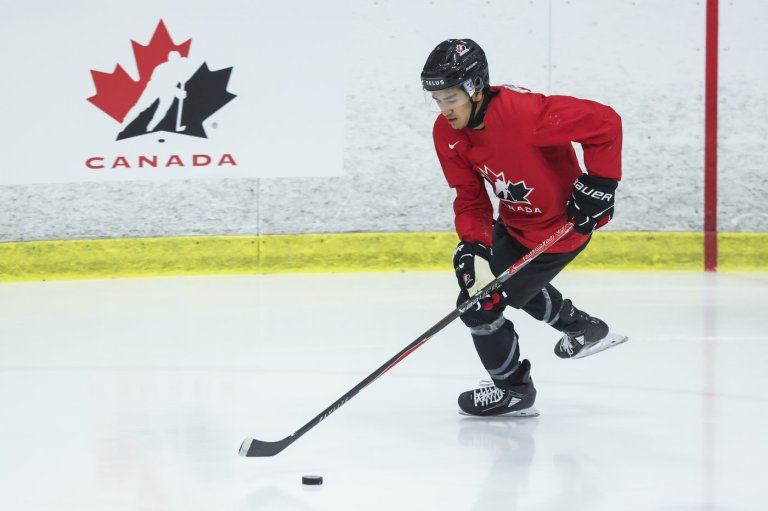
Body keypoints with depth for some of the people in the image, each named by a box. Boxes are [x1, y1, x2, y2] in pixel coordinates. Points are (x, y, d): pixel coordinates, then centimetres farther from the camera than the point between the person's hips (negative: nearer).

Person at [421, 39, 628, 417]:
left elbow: (605, 123, -29)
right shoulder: (446, 133, -11)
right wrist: (473, 246, -21)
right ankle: (585, 330, 51)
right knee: (494, 278, 33)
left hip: (556, 228, -9)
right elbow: (470, 197, -5)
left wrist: (598, 184, -26)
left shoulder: (523, 112, -35)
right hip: (514, 220, 9)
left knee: (480, 304, -7)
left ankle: (514, 390, 18)